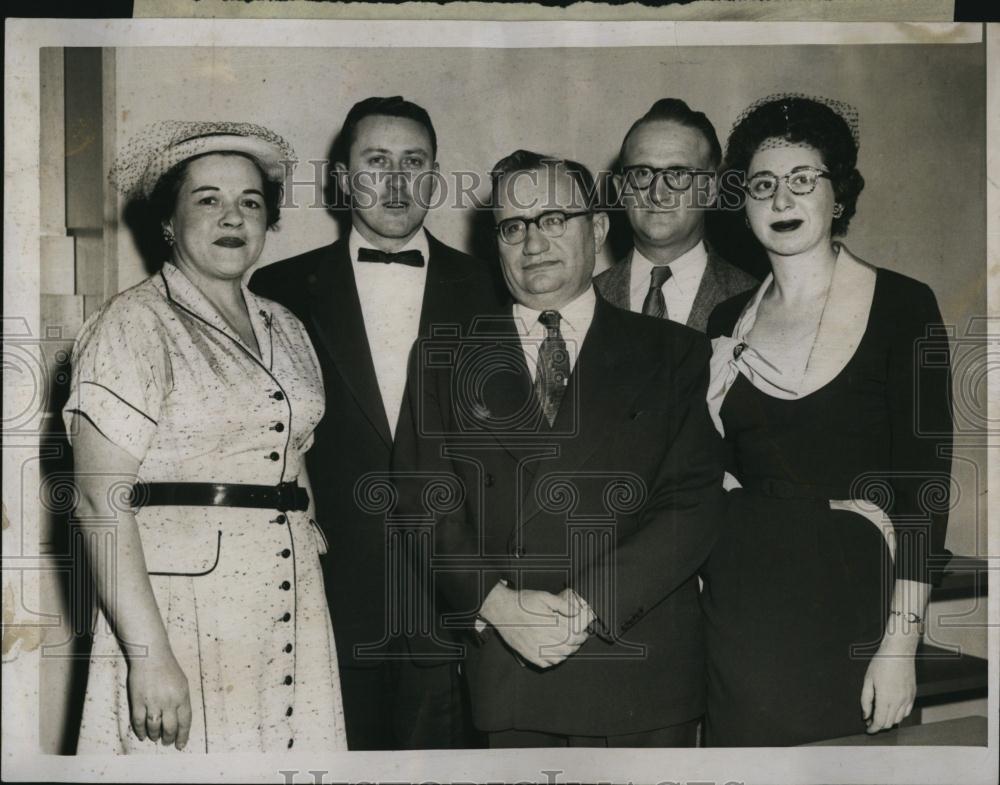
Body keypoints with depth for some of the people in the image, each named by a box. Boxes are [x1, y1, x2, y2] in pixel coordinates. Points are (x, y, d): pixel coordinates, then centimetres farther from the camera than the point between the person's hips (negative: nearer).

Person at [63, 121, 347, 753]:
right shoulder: (133, 326, -6)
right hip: (181, 602, -6)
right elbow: (102, 502, -13)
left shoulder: (285, 330, 14)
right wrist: (147, 653, -19)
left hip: (293, 606, 6)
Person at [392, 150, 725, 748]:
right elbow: (425, 505, 3)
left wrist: (586, 604, -14)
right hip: (505, 672, 1)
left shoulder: (673, 354, 5)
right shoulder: (446, 361, 10)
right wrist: (496, 602, -12)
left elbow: (695, 502, -4)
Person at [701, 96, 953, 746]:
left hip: (849, 602, -3)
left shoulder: (902, 305, -4)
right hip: (740, 608, 3)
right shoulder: (728, 322, 8)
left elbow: (923, 481, -9)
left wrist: (901, 642, -14)